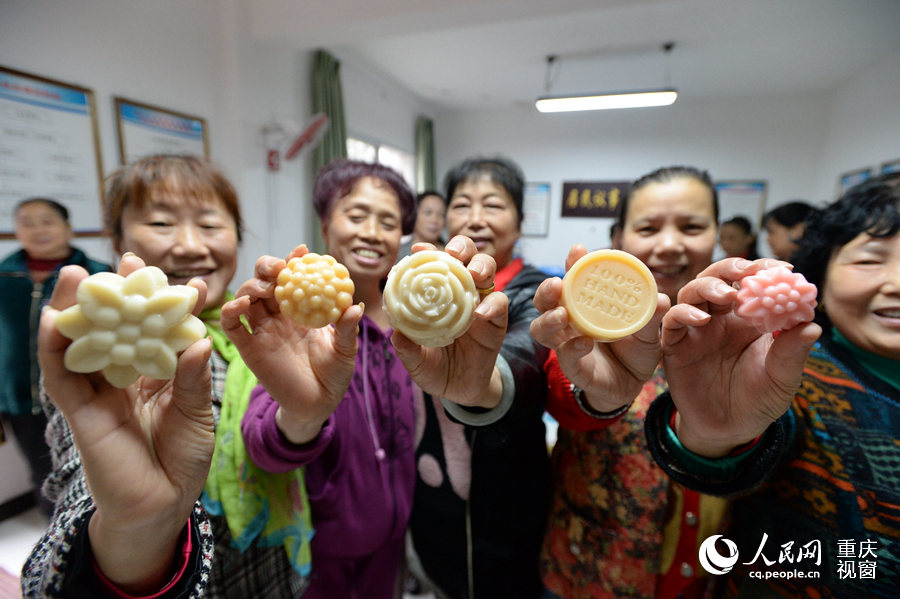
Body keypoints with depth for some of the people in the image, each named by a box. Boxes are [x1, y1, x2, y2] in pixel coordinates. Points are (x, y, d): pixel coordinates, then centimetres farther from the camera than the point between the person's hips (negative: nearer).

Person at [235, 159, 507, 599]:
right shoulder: (296, 315, -19)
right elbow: (263, 446, -31)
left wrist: (479, 388, -38)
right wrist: (299, 418, -54)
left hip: (392, 528, 3)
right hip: (317, 537, -3)